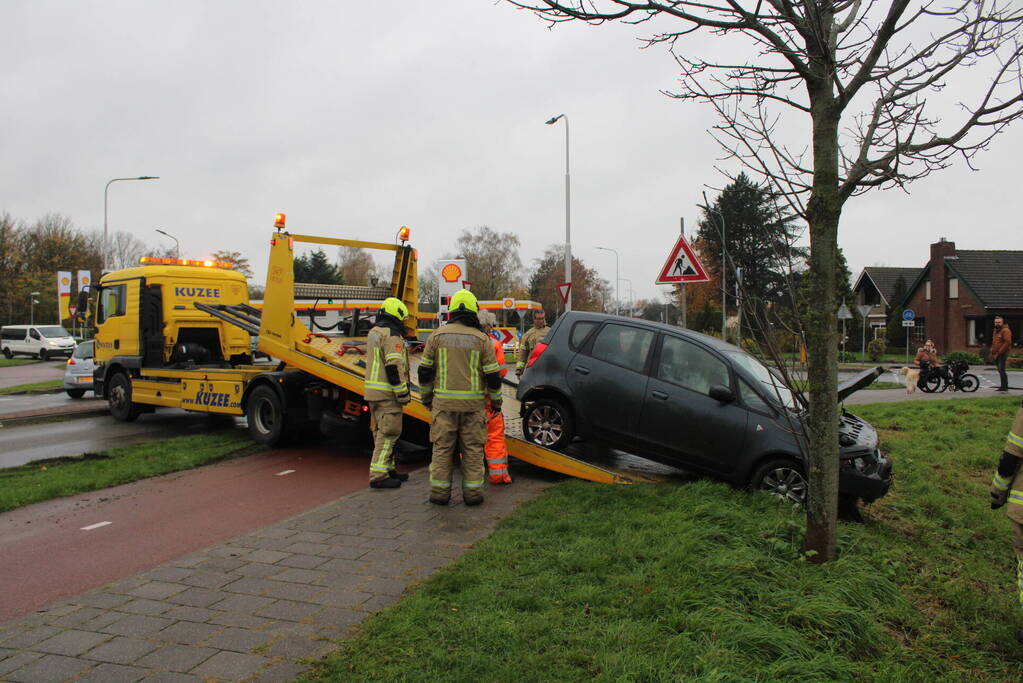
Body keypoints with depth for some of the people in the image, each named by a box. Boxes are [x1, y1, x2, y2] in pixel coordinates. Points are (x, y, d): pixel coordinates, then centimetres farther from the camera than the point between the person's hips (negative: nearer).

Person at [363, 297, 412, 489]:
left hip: (372, 389, 10)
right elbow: (394, 367, -21)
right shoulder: (392, 335, -15)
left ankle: (387, 468, 27)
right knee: (388, 432, -6)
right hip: (387, 392, -10)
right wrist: (403, 394, -17)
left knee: (381, 431, 17)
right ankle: (378, 476, -6)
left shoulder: (374, 332, 15)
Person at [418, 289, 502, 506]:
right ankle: (472, 493, 10)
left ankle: (440, 493, 11)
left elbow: (425, 371, 3)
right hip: (473, 403, 0)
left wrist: (426, 398, 16)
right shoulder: (481, 339, -3)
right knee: (472, 449, 8)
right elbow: (492, 375, -2)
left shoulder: (437, 335, 0)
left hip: (444, 402, 1)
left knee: (442, 448, 8)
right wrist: (496, 401, 11)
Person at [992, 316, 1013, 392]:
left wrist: (1000, 351, -18)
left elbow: (1008, 342, -19)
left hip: (1002, 354, -9)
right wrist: (992, 352, 17)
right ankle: (1004, 386, 17)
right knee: (1000, 371, 11)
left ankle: (1004, 386, -13)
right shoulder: (996, 330, 20)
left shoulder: (1005, 330, -10)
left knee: (1001, 370, -14)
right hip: (996, 355, 9)